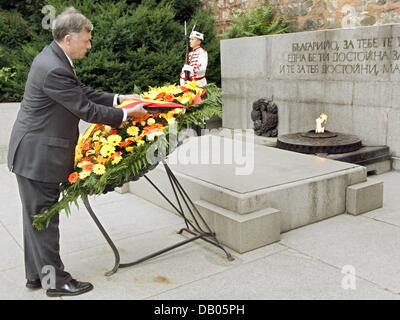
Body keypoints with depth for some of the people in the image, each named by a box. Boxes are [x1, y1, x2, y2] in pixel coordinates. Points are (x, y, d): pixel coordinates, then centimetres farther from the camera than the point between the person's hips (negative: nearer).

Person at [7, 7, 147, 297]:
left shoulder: (54, 58, 8)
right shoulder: (54, 70, -25)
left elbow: (83, 92, 13)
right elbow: (86, 110, -21)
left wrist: (118, 99, 5)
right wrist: (127, 114, -12)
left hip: (36, 153, 11)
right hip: (37, 156, -11)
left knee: (36, 216, 18)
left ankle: (37, 274, 32)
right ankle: (55, 280, 17)